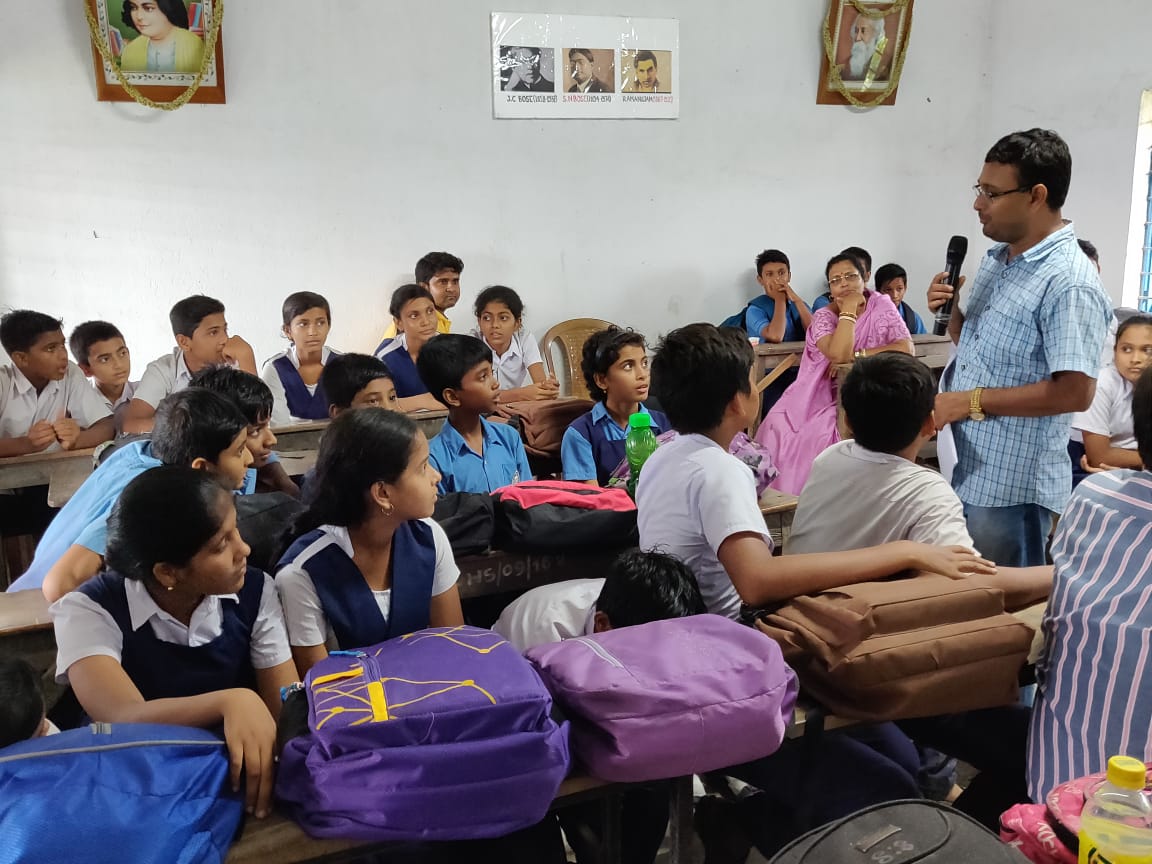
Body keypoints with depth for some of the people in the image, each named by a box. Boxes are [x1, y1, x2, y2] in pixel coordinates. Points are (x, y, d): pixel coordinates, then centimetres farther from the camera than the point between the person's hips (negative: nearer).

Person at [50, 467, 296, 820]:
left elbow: (287, 708, -8)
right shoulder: (89, 611, -13)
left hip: (242, 782, 2)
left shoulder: (255, 592, -5)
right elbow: (124, 718, -28)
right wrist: (231, 701, -43)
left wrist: (276, 768, -28)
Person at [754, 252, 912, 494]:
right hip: (825, 397, 1)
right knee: (781, 425, -21)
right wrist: (848, 310, -15)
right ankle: (784, 495, -4)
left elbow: (906, 348, -14)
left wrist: (856, 356, -18)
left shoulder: (882, 306, 0)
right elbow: (838, 354, -23)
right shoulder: (824, 316, -3)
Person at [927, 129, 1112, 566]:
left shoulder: (1069, 284, -19)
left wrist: (972, 401, -21)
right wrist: (951, 311, 0)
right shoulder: (996, 258, 10)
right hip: (962, 471, 9)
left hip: (1011, 487, -9)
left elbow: (1075, 392, -24)